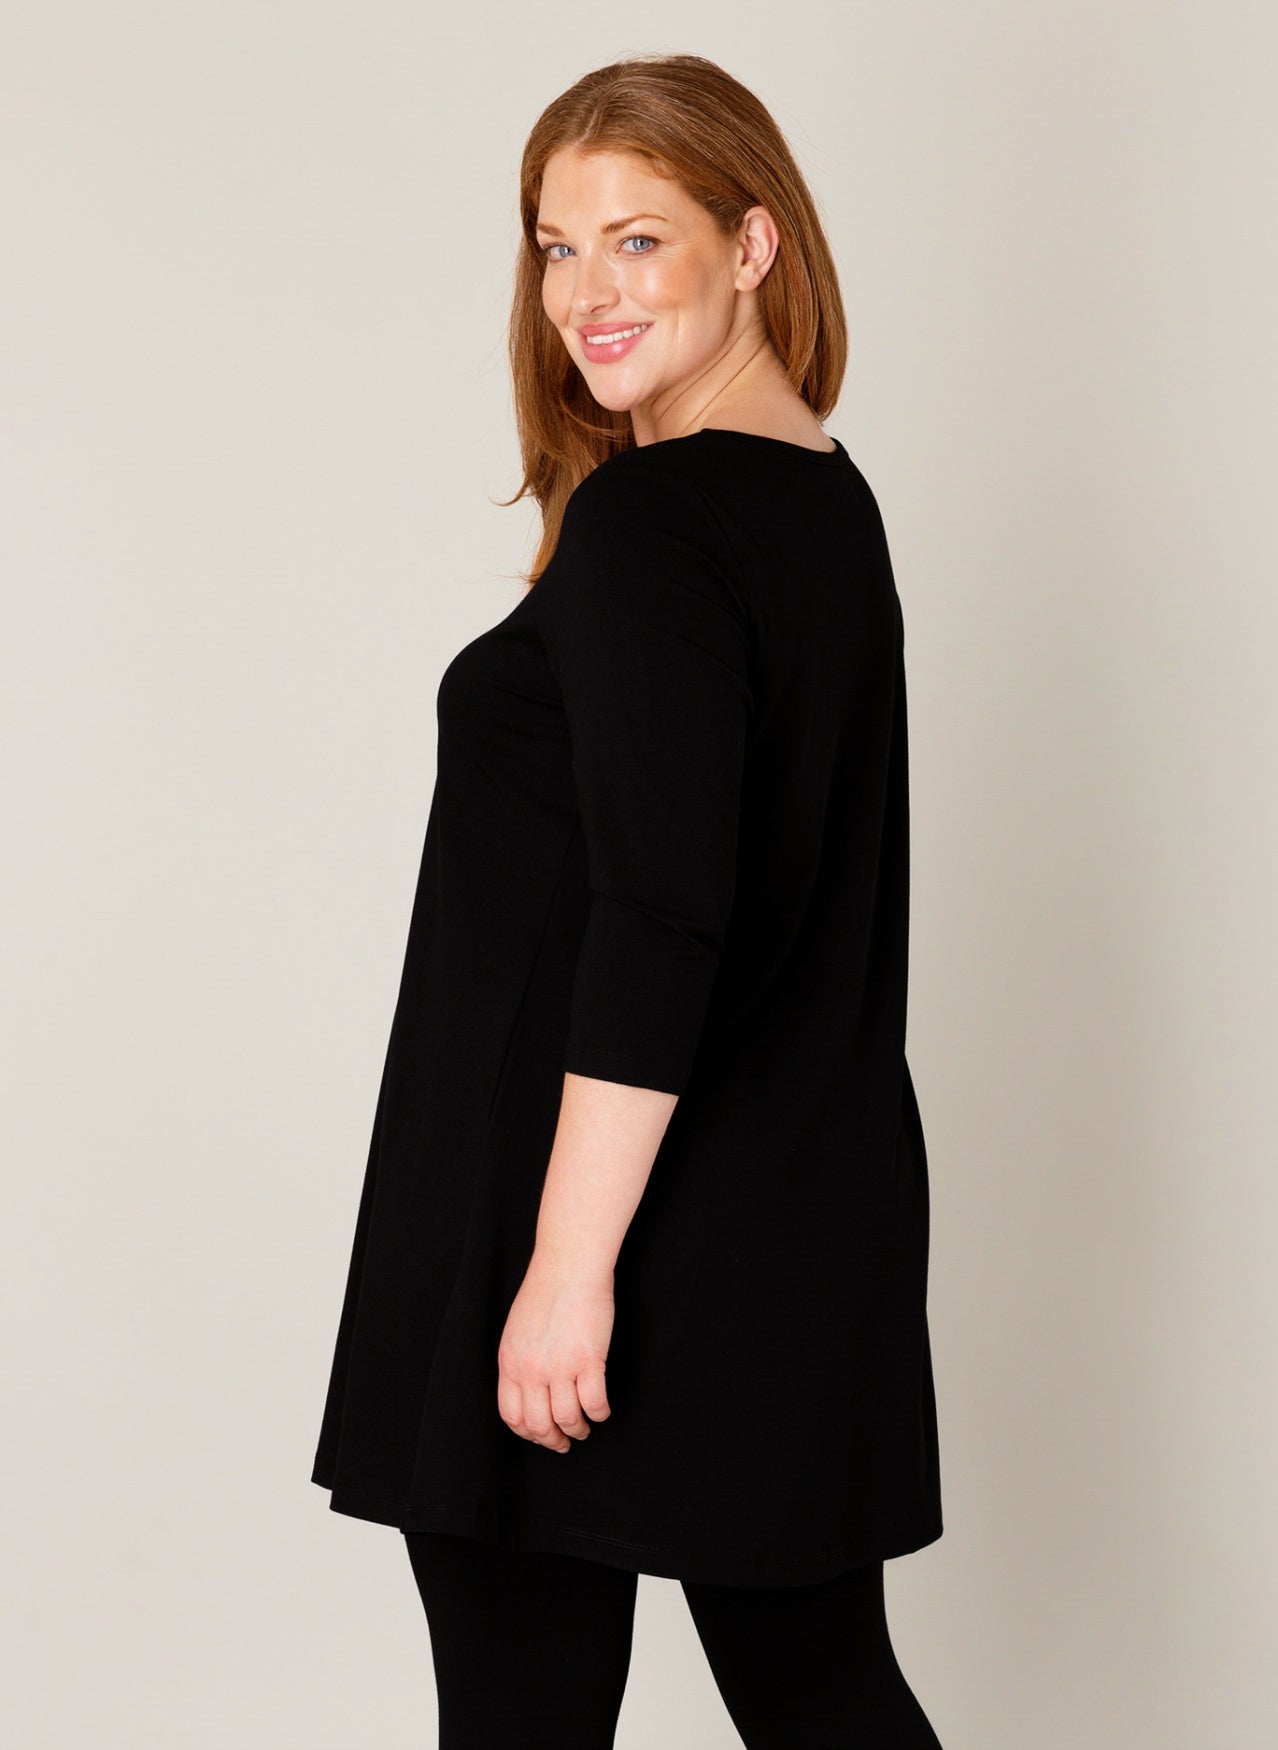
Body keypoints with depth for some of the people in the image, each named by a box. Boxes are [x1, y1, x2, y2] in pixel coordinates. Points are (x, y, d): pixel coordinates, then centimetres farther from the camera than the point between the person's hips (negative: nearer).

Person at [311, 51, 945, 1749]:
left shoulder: (642, 523, -16)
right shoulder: (833, 502, 11)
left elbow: (657, 925, -23)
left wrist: (568, 1260, -21)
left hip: (629, 1219, -8)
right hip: (819, 1213, 8)